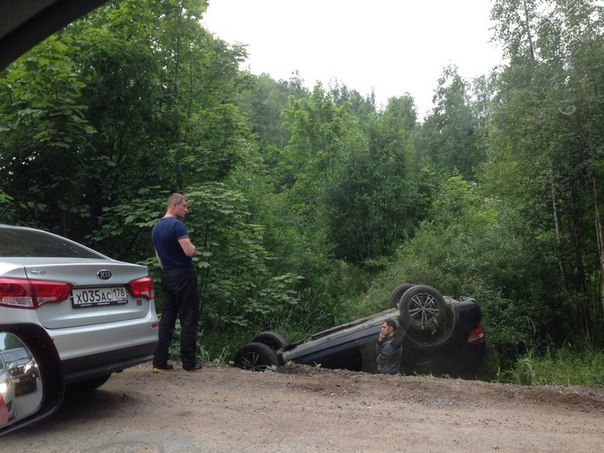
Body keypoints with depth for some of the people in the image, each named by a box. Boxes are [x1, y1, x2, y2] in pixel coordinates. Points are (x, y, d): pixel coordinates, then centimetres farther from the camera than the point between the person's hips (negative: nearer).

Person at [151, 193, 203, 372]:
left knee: (167, 318, 10)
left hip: (166, 276, 8)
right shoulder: (176, 225, -15)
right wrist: (193, 246, 0)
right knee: (188, 319, -1)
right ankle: (189, 362, 4)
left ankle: (159, 361, 10)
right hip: (183, 275, -8)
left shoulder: (156, 227, 14)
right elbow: (189, 251, -21)